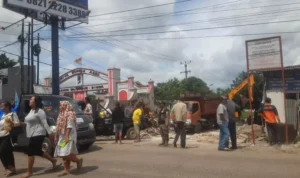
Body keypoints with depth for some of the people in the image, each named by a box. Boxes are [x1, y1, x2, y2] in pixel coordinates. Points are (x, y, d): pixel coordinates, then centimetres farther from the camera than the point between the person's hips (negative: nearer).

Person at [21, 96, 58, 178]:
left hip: (38, 134, -10)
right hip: (33, 135, 10)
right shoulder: (32, 110, 14)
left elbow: (45, 123, -18)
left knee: (30, 152, -5)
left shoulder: (40, 111, -15)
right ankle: (53, 160, 29)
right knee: (38, 151, 14)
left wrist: (50, 133, -21)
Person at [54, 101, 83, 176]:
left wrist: (67, 136, -25)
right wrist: (56, 136, 17)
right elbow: (59, 126, 19)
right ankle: (66, 170, 12)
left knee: (66, 153, -14)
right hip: (62, 136, 9)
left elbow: (70, 126, -20)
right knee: (64, 154, 7)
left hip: (68, 136, -9)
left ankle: (78, 160, 9)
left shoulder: (70, 114, -12)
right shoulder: (61, 114, 17)